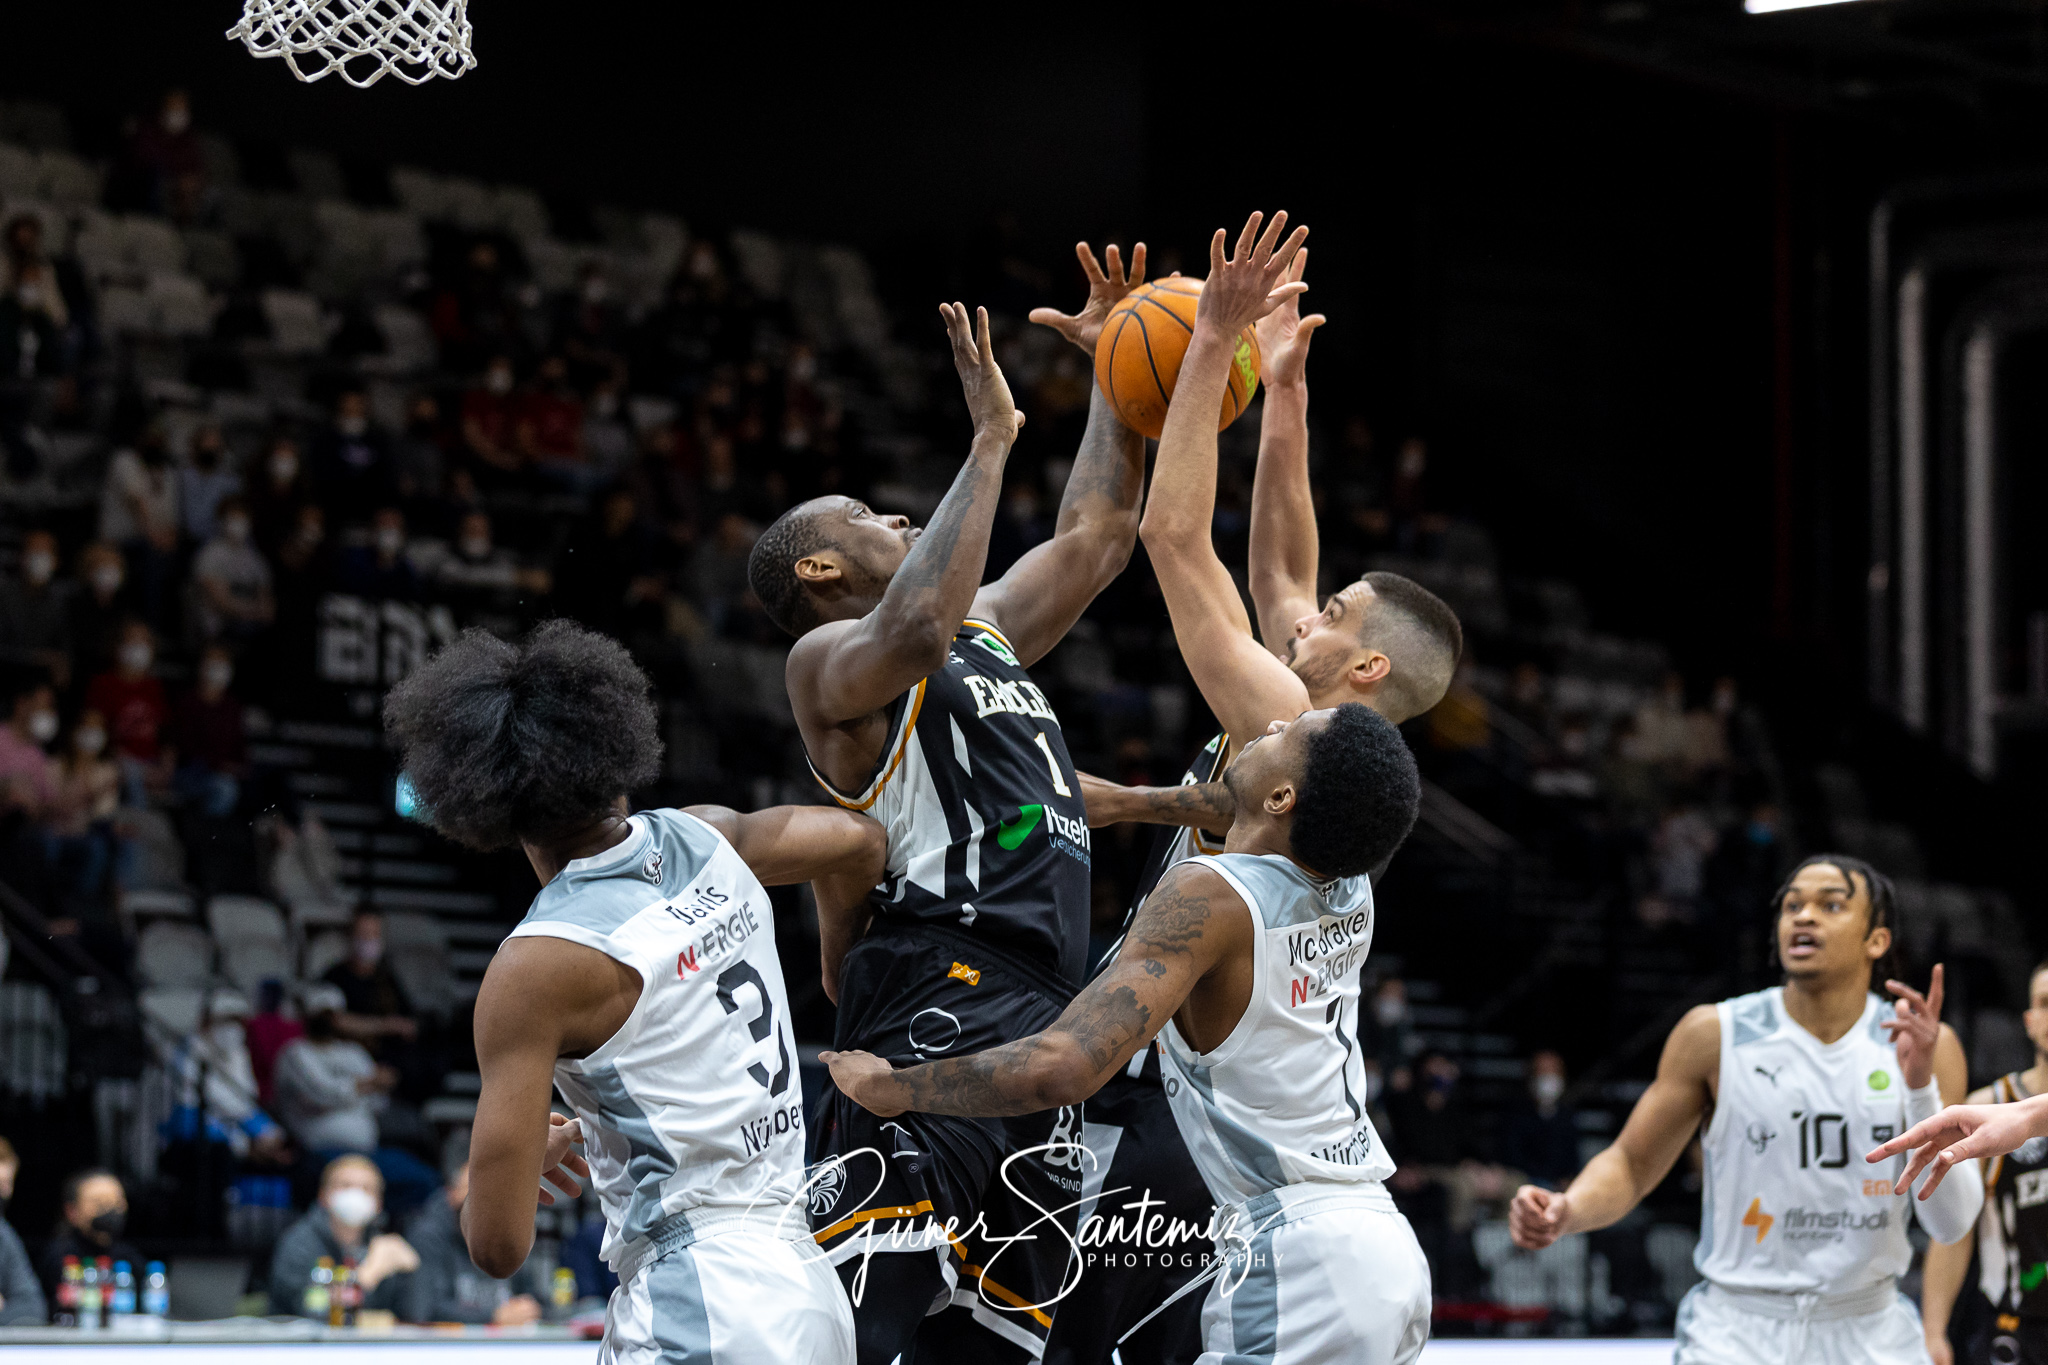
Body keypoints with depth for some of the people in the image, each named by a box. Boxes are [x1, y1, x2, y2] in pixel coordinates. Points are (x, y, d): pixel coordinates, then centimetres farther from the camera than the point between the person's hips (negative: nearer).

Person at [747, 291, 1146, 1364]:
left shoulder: (984, 632, 26)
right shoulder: (826, 663, 0)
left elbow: (1094, 538, 33)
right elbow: (913, 635, -23)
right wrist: (989, 443, -17)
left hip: (1037, 1036, 9)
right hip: (936, 1014, -9)